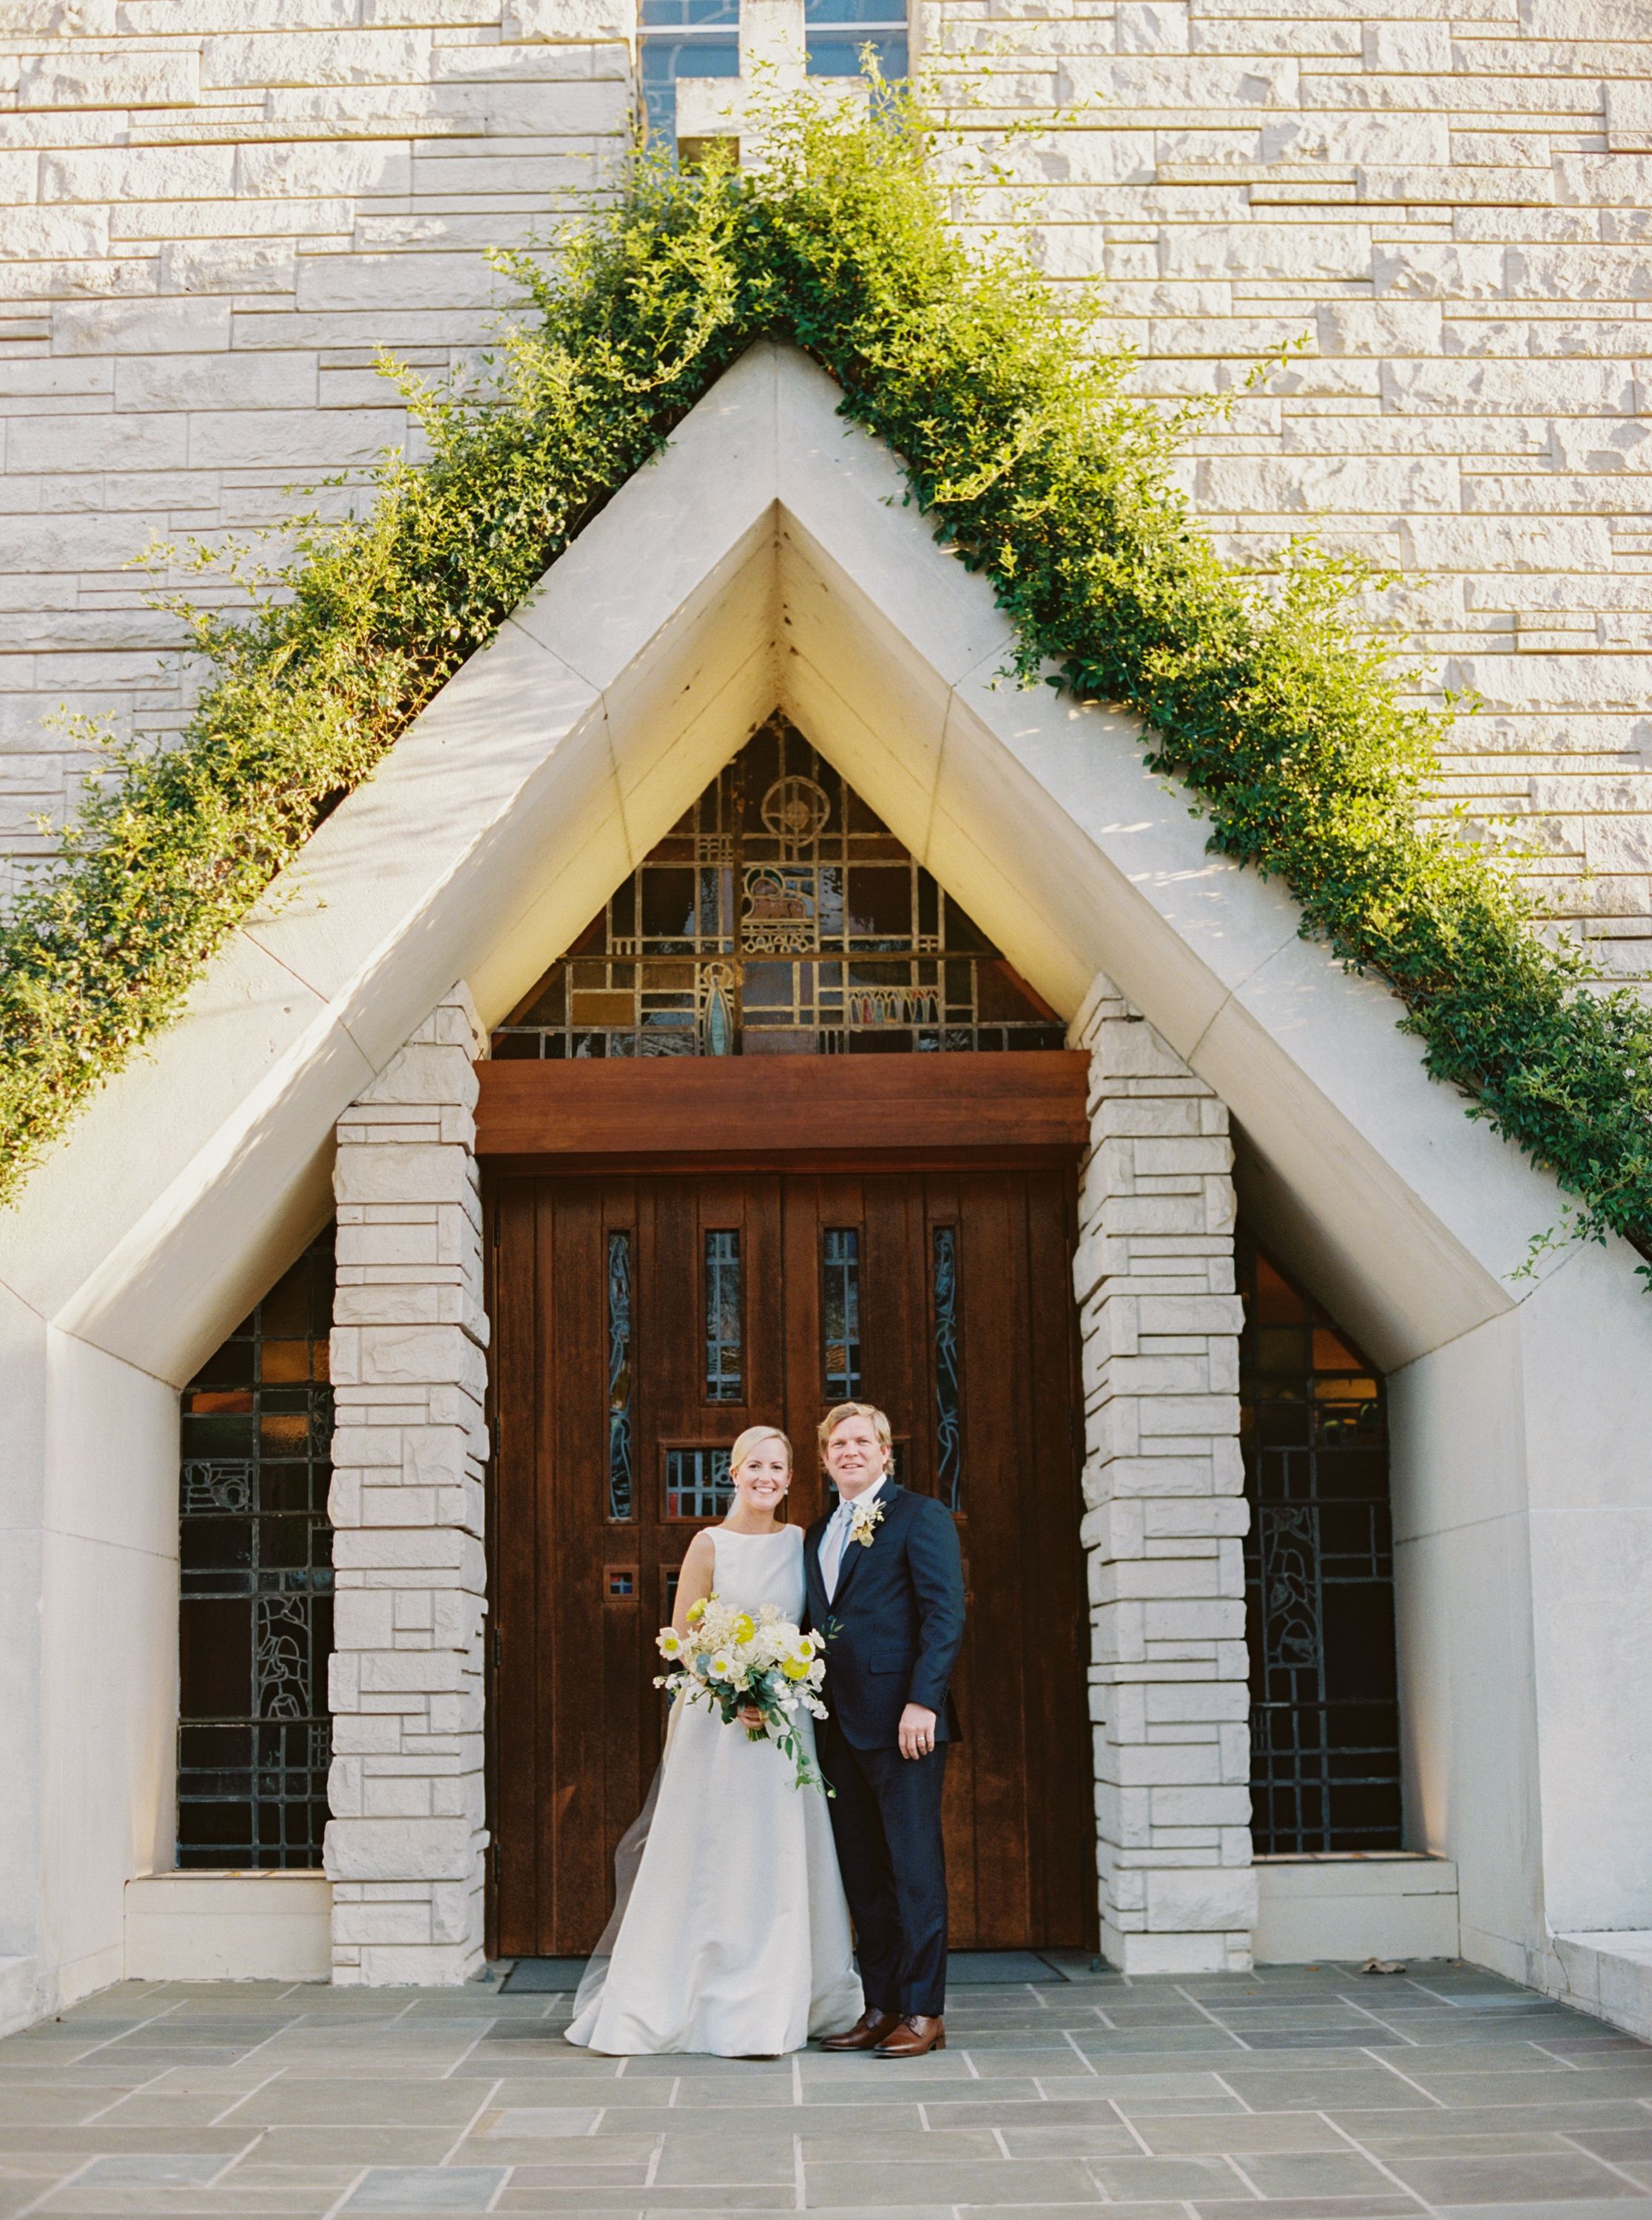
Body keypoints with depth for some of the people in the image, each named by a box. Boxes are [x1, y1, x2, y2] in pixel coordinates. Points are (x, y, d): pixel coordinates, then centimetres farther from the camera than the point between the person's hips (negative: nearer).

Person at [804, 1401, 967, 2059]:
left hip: (902, 1723, -7)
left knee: (915, 1867, -4)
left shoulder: (921, 1517, -1)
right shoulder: (818, 1536, 20)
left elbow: (945, 1614, -9)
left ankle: (924, 2011, 1)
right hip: (838, 1727, 7)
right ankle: (880, 2008, 15)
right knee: (862, 1874, 9)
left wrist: (922, 1702, -18)